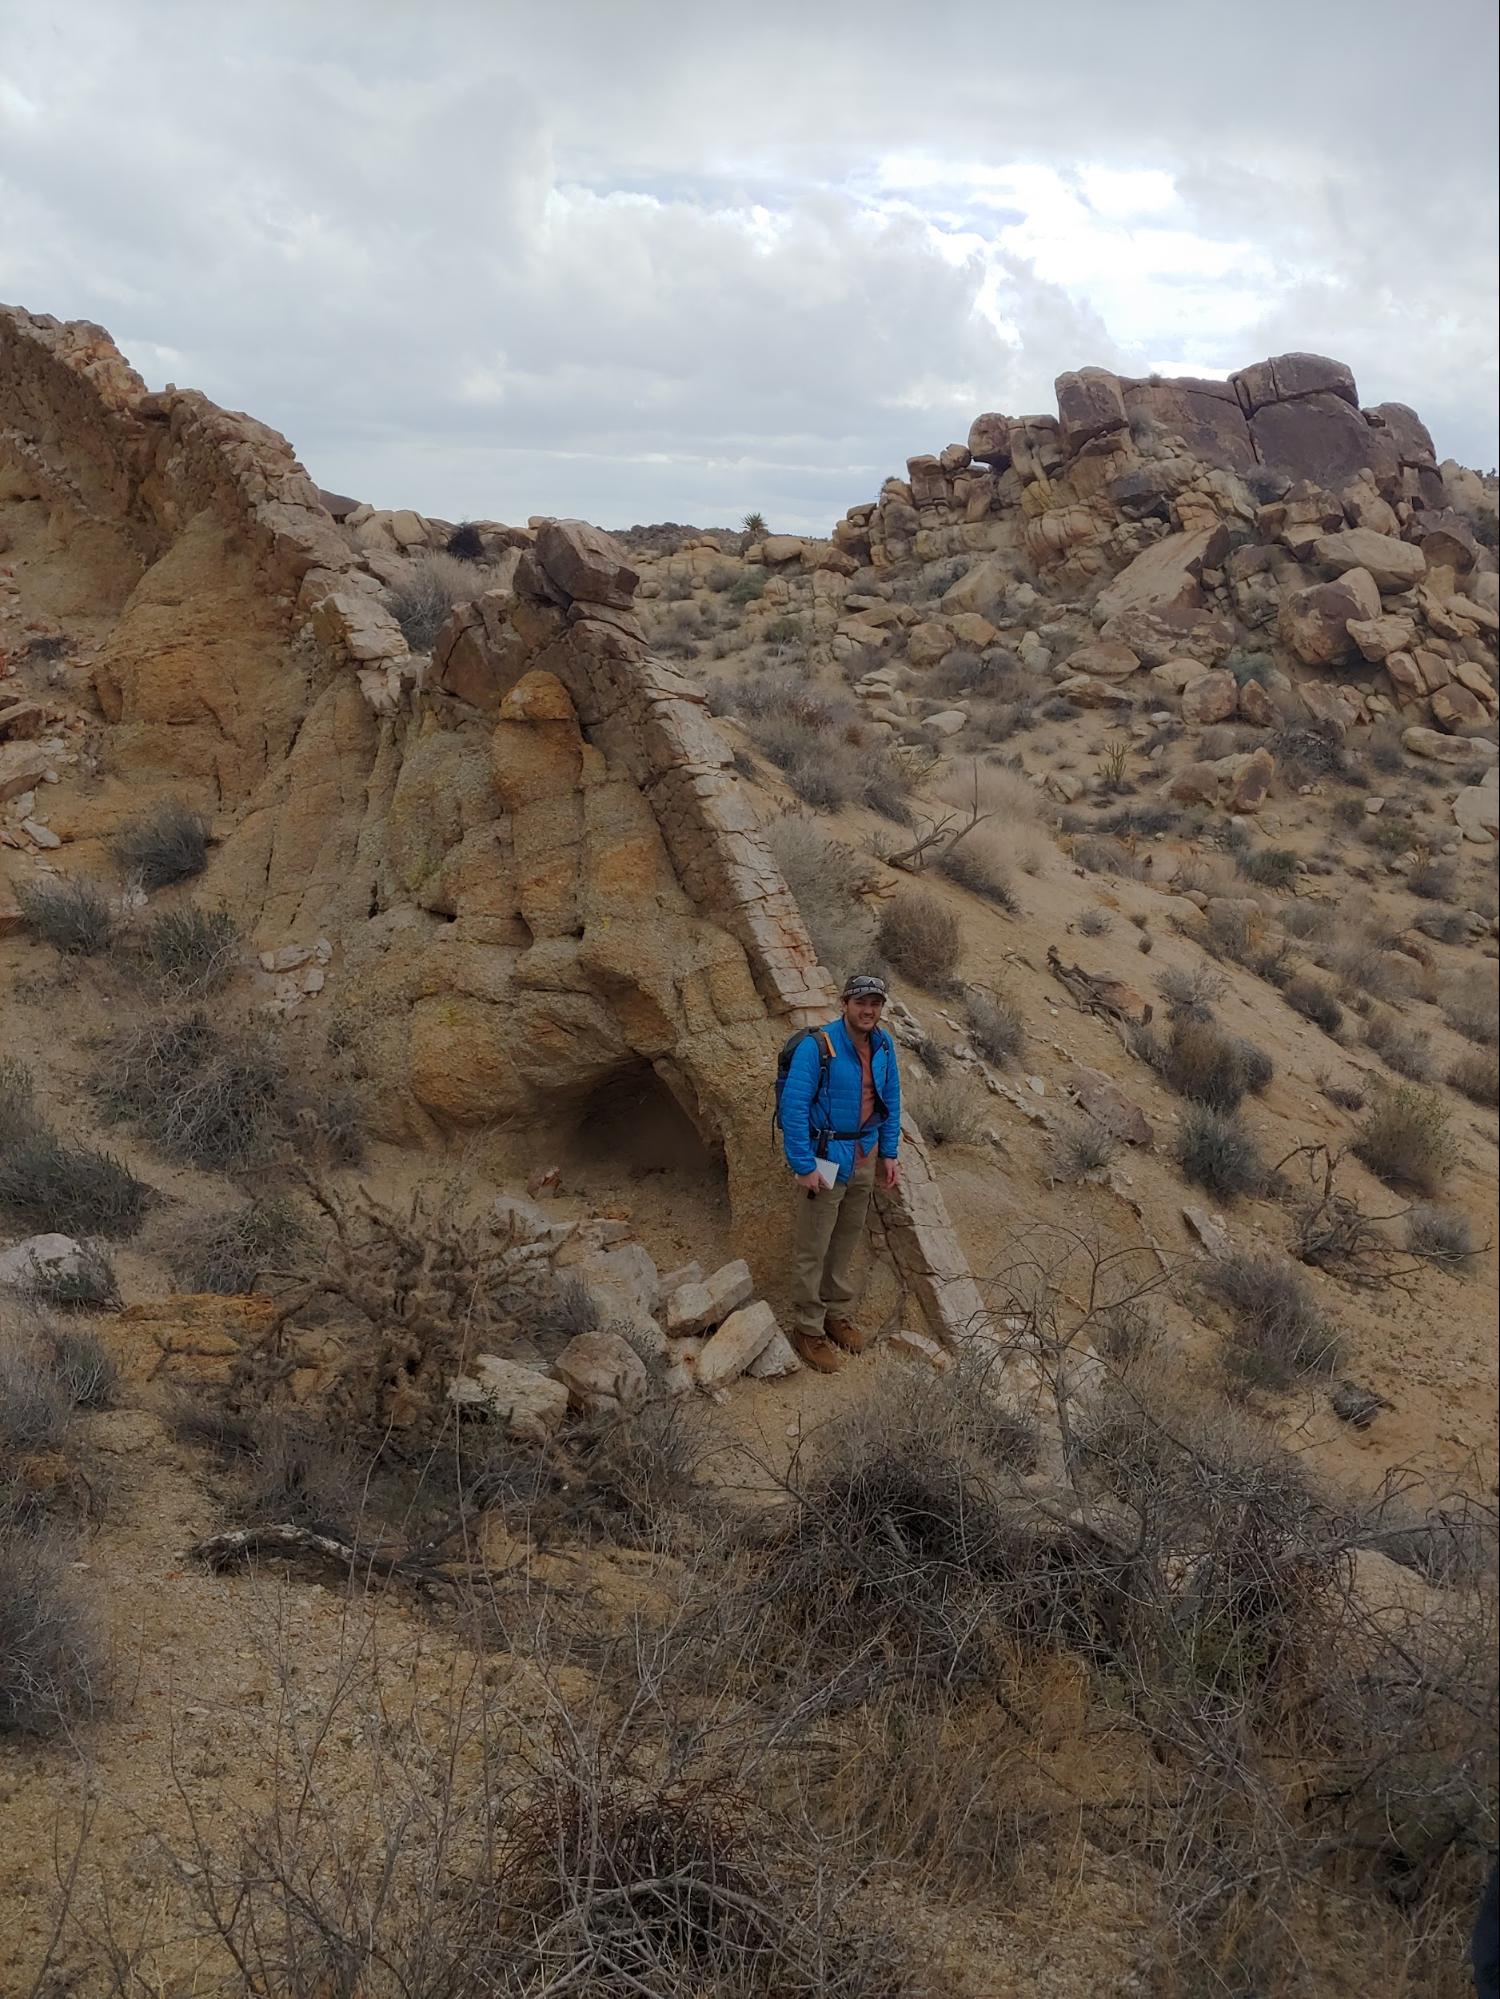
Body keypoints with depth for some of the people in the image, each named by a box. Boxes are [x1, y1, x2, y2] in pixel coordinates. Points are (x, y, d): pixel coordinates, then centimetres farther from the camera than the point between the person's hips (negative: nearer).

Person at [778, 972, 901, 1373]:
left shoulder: (883, 1044, 0)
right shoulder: (817, 1047, -20)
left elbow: (891, 1100, 12)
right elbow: (793, 1107, -20)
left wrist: (889, 1154, 10)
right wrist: (803, 1166, -20)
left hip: (865, 1156, 6)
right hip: (826, 1158, -6)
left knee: (847, 1241, 18)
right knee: (813, 1248, 0)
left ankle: (838, 1314, 33)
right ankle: (808, 1329, 12)